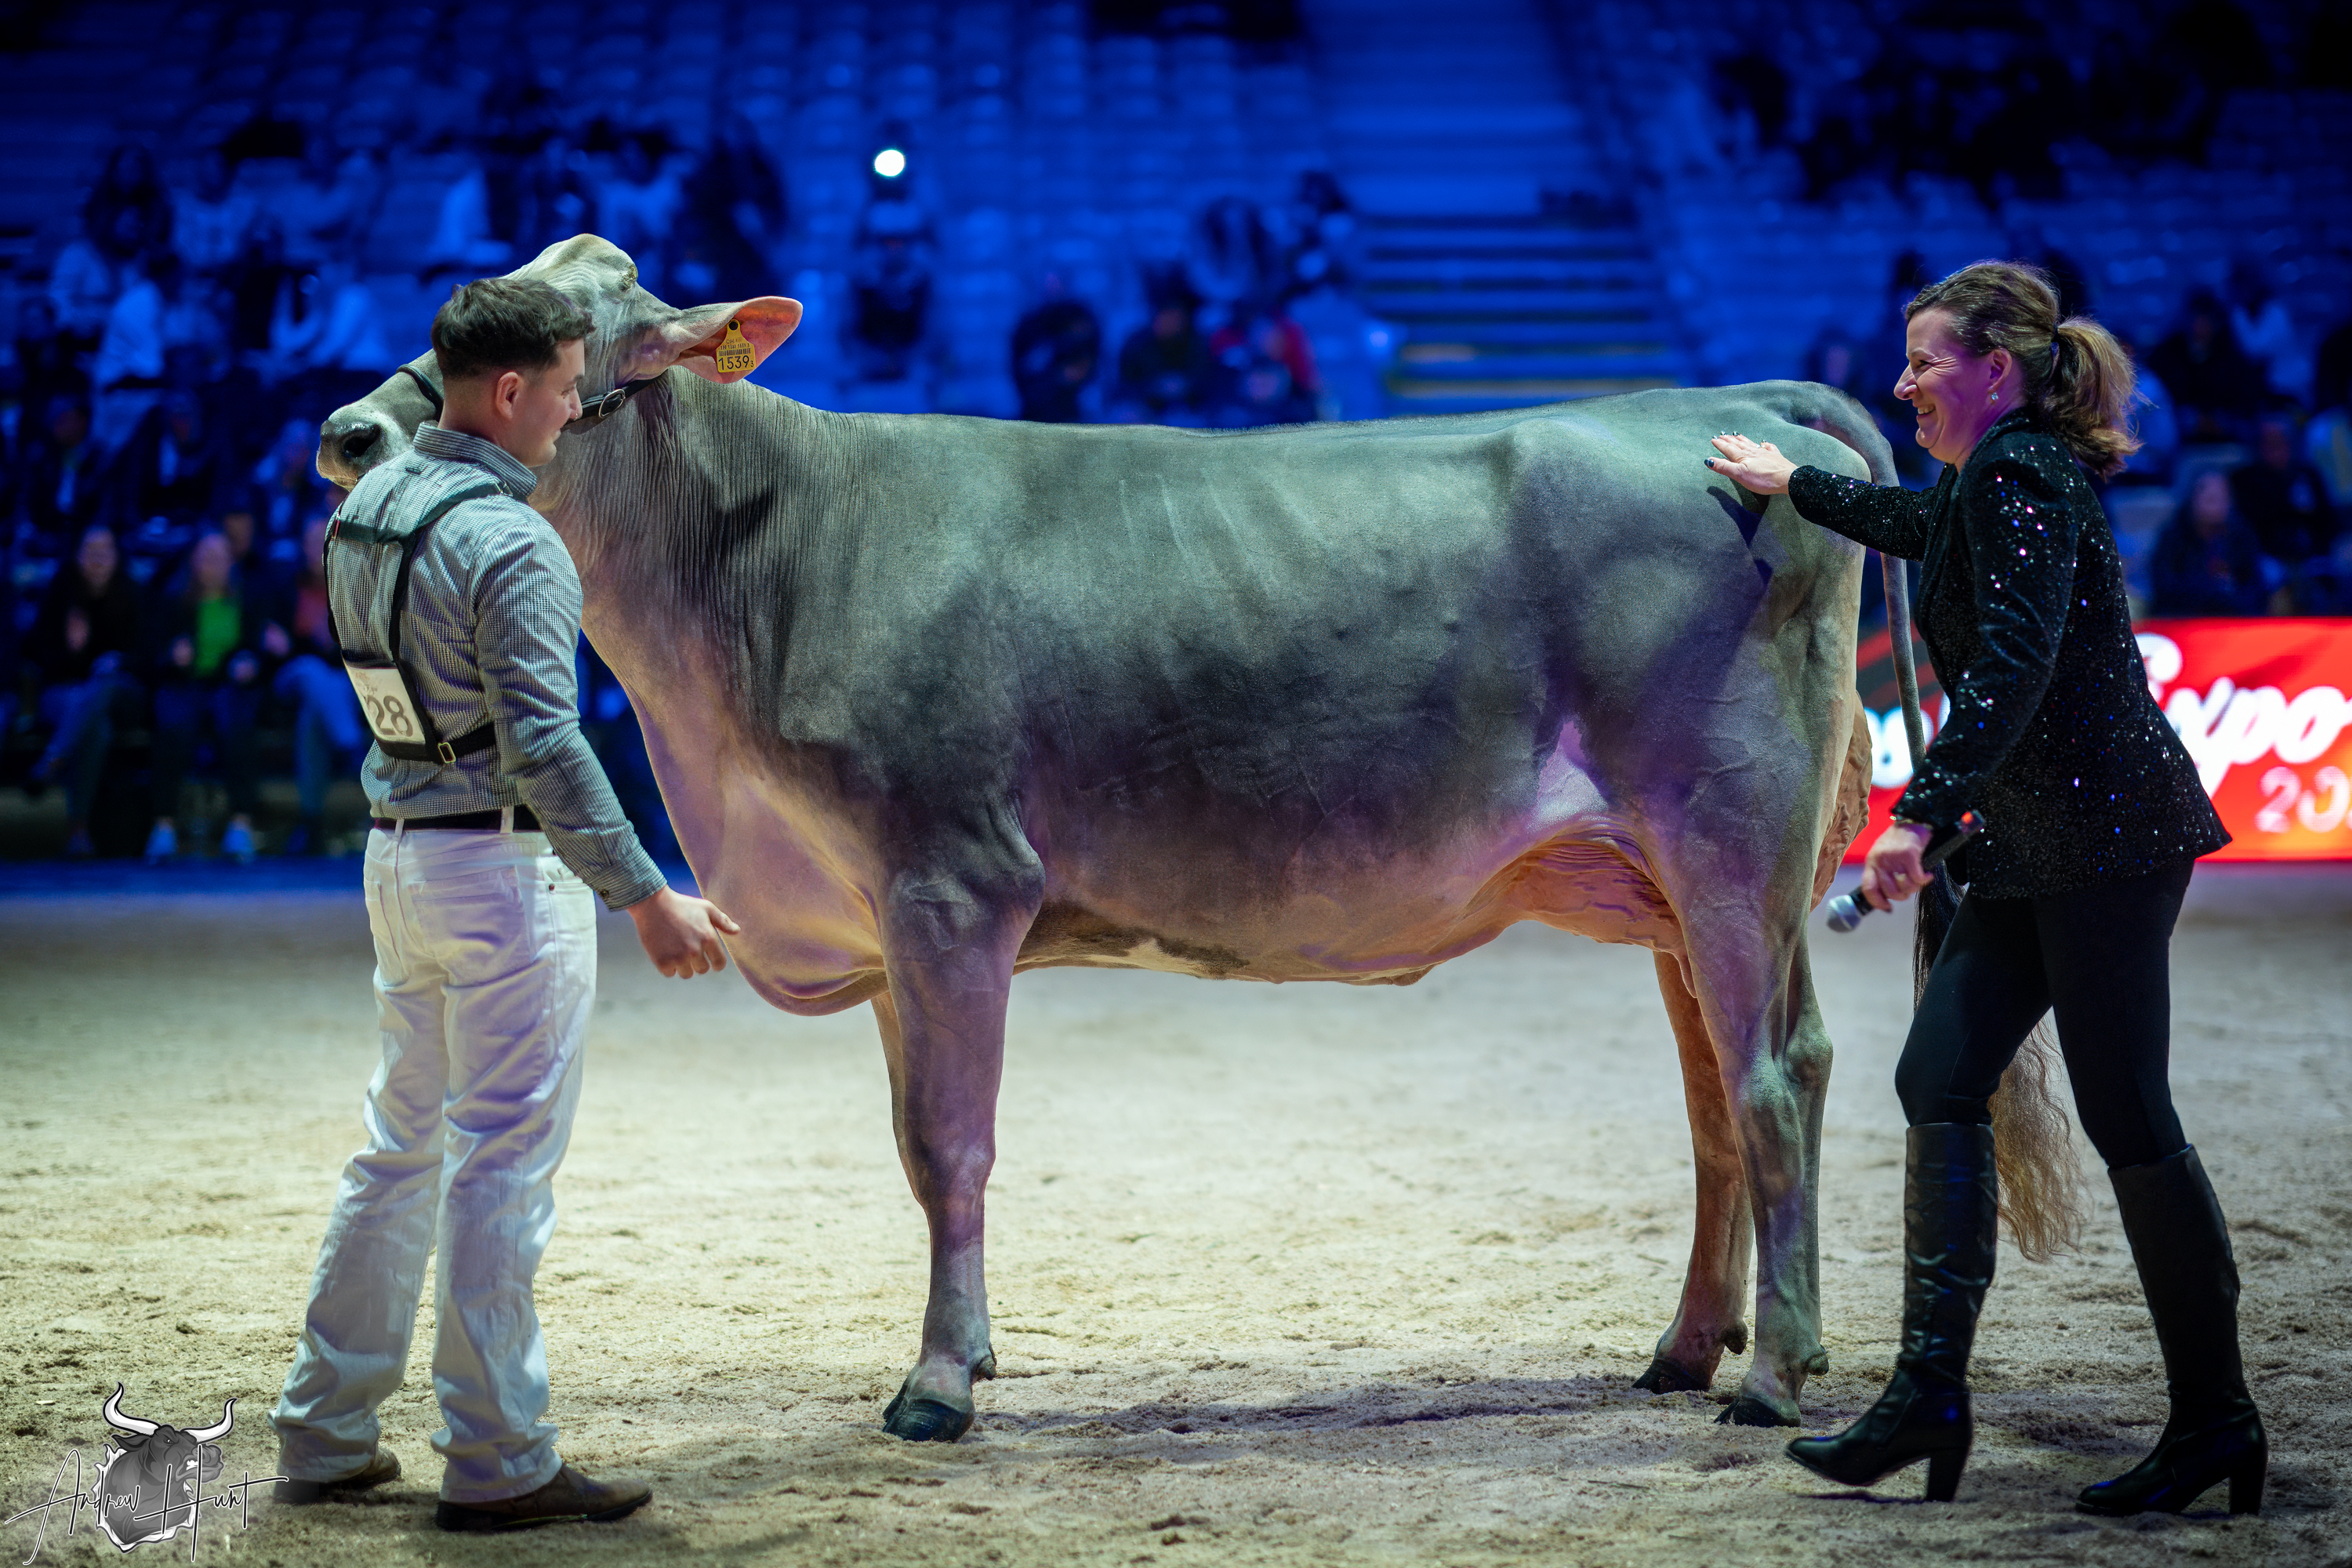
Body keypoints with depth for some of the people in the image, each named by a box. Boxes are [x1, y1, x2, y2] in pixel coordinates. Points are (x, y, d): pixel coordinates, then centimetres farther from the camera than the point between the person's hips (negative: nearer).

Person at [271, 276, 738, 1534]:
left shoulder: (365, 511, 6)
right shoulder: (510, 544, -19)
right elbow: (544, 747, -23)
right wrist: (644, 896, -21)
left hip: (398, 858, 9)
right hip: (506, 870, -9)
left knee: (401, 1150, 17)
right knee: (501, 1167, -2)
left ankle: (323, 1435, 22)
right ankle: (496, 1463, 4)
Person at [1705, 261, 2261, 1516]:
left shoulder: (2022, 475, -14)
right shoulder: (1988, 479, 16)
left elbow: (2015, 663, -26)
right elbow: (1920, 525, 40)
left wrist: (1922, 812, -32)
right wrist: (1796, 485, 52)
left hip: (2106, 842, -10)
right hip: (2038, 848, 10)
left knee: (2125, 1119, -6)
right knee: (1939, 1080, 4)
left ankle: (2216, 1420, 4)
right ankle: (1928, 1394, 4)